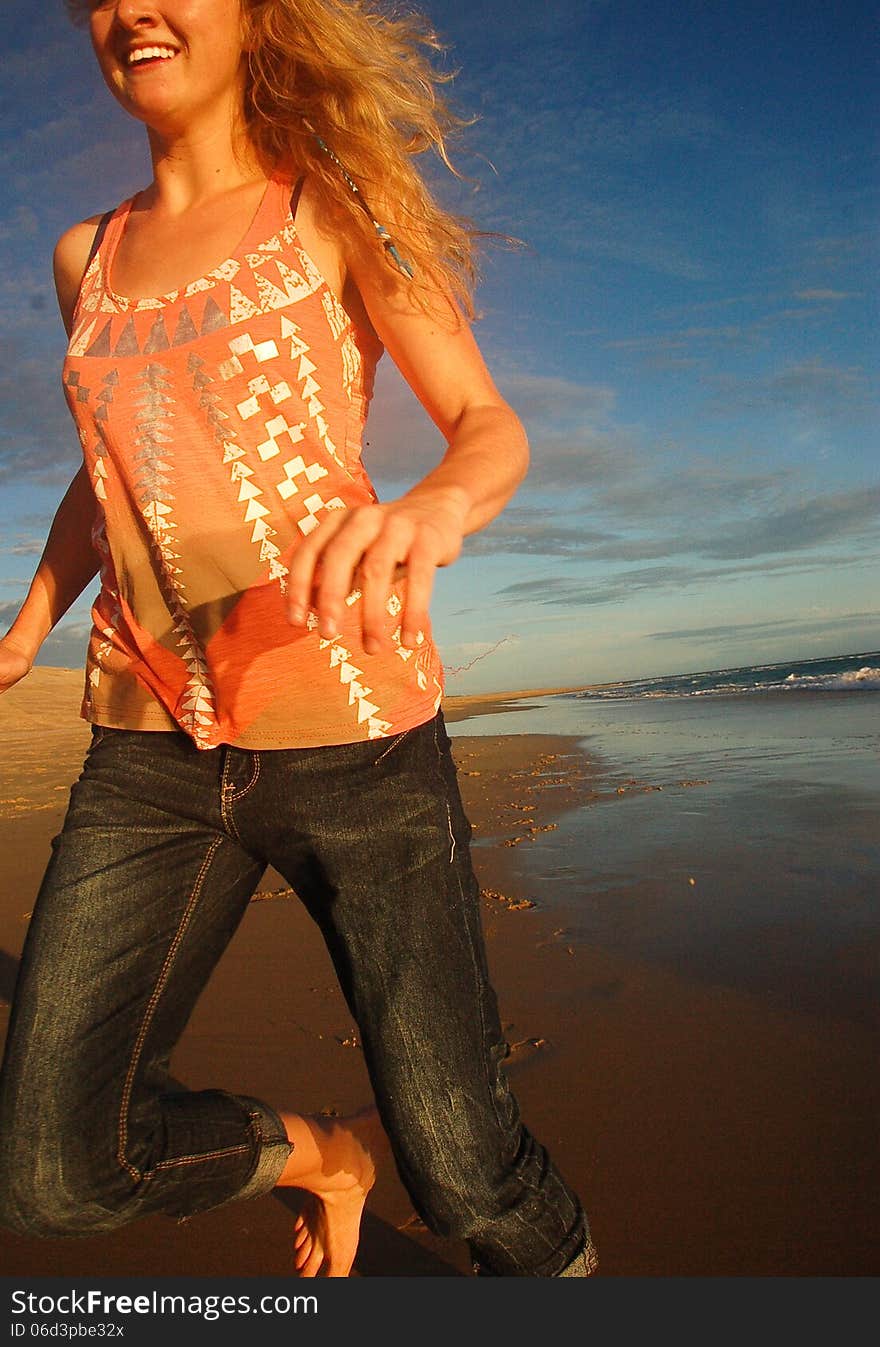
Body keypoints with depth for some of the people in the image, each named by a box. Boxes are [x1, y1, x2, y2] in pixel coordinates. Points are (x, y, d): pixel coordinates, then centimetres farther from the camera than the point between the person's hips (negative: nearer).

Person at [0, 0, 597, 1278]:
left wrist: (435, 506, -27)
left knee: (462, 1170, 2)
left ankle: (559, 1271, 38)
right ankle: (317, 1150, 28)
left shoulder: (336, 207, 4)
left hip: (350, 732, -4)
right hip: (150, 745, 5)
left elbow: (494, 430, -4)